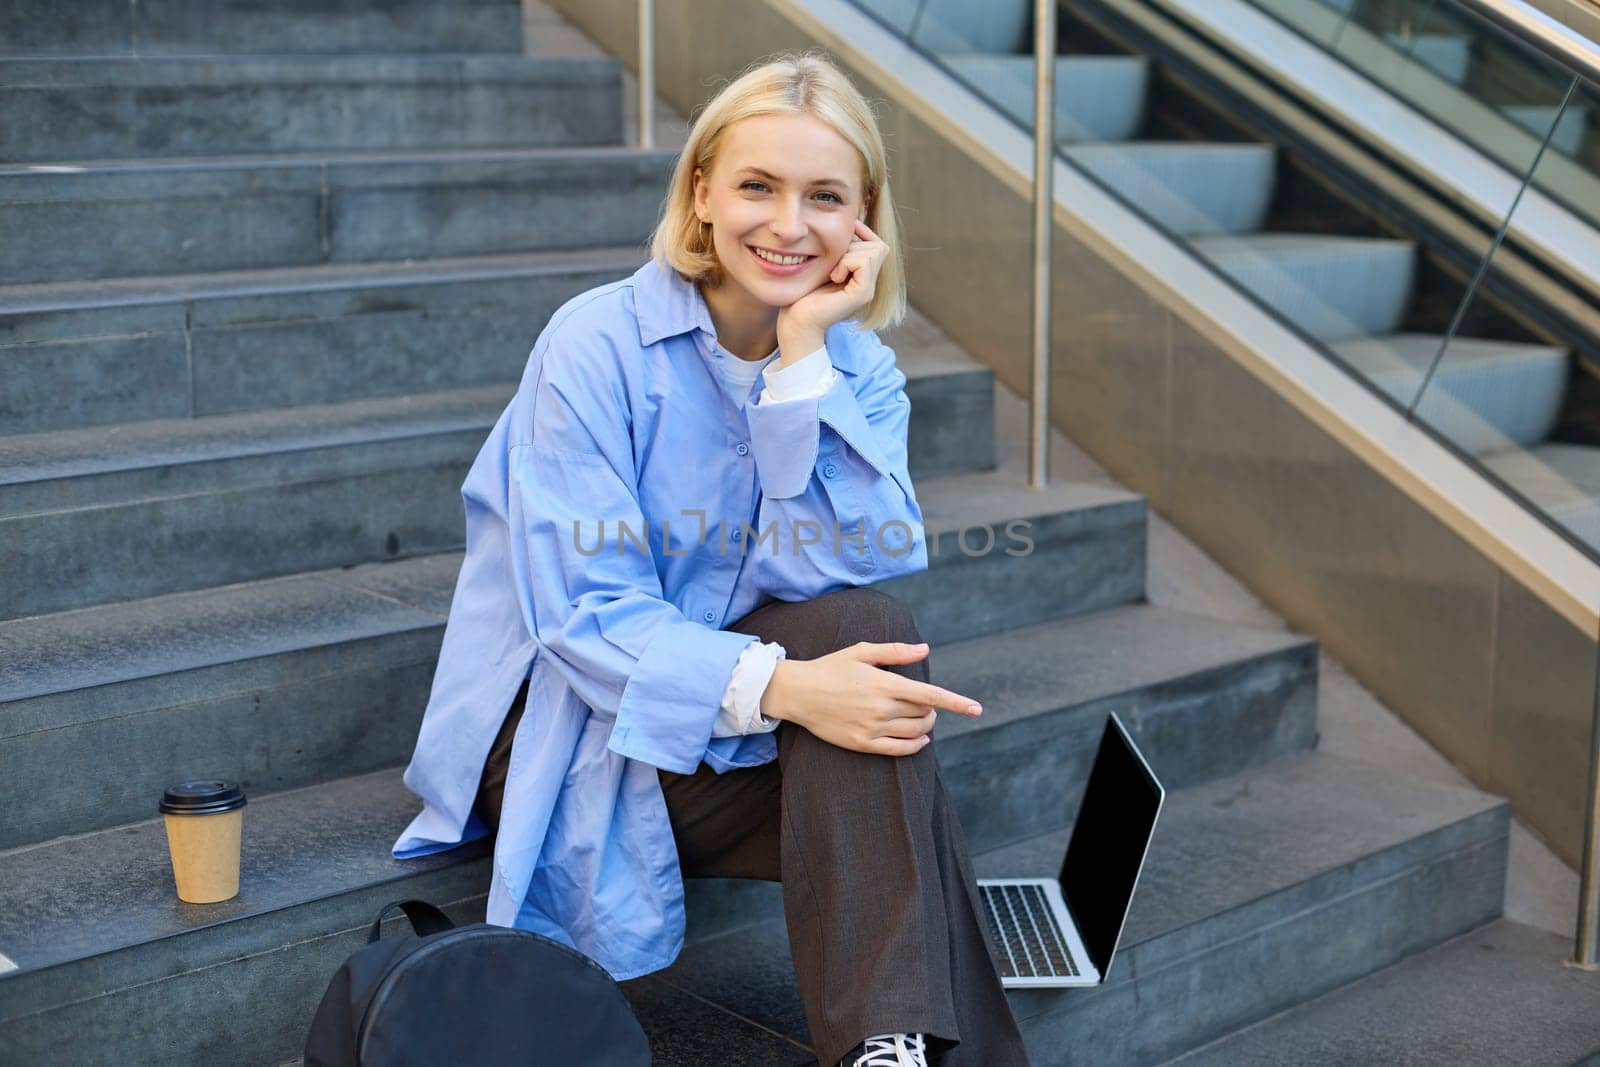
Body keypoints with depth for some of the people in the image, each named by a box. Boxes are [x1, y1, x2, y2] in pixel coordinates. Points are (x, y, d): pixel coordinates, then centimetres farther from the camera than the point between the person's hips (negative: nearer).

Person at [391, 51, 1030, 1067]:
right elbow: (585, 613, -21)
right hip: (573, 730, -5)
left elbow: (845, 572, -17)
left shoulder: (859, 367, 0)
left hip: (741, 724, 5)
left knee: (867, 635, -26)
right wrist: (777, 686, -37)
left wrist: (804, 356, -23)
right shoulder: (598, 345, -15)